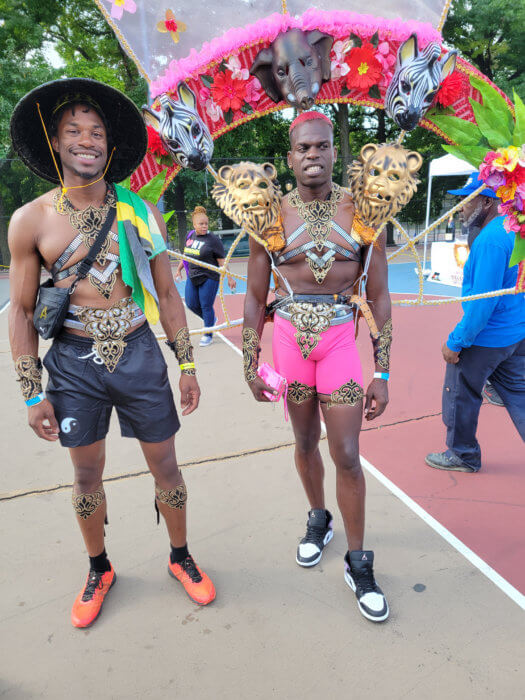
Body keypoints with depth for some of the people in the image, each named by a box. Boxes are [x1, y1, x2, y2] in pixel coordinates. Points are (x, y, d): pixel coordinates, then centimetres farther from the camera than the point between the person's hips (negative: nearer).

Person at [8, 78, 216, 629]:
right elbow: (20, 312, 2)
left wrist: (187, 365, 3)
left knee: (164, 464, 11)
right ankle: (99, 570, 40)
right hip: (74, 361, 0)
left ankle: (180, 557, 37)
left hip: (139, 355, 1)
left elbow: (167, 294, 5)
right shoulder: (31, 221, -2)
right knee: (87, 474, 14)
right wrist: (33, 394, -1)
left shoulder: (141, 213, 1)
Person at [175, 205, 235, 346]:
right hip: (192, 277, 7)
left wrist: (229, 278, -13)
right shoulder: (191, 235, 7)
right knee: (191, 304, 9)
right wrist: (179, 269, 26)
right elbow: (186, 254, 21)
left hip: (209, 278, -6)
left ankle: (208, 335, 14)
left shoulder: (213, 239, -11)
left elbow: (222, 261, -11)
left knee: (206, 306, -2)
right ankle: (211, 319, 36)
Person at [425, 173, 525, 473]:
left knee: (460, 394, 9)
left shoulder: (490, 240, -22)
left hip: (486, 337, -9)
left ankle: (463, 455, 27)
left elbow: (483, 301, -25)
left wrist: (456, 342, -20)